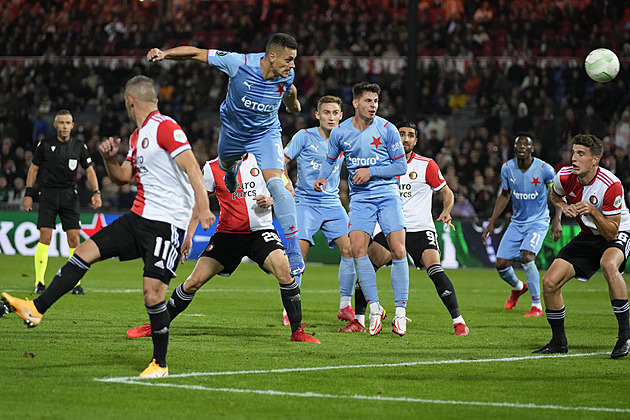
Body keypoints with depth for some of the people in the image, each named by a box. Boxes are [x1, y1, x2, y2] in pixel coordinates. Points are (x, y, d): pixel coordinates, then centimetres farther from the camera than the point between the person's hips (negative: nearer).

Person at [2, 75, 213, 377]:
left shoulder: (165, 127, -12)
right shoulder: (137, 136, 17)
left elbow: (191, 167, -21)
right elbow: (122, 177, 25)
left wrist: (203, 206, -31)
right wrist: (109, 159, 5)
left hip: (166, 224, -9)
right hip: (138, 217, 9)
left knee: (152, 291, -13)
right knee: (85, 251, 4)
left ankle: (160, 363, 1)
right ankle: (37, 310, 7)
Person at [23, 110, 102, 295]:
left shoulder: (79, 146, 5)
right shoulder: (45, 144, 1)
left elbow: (89, 170, 9)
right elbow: (34, 168, 9)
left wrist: (96, 192, -5)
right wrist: (28, 194, 4)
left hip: (69, 195, 2)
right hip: (48, 194, -2)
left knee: (74, 238, -6)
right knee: (45, 237, -12)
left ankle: (76, 284, 1)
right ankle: (39, 283, -6)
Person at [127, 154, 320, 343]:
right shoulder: (213, 168, 1)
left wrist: (270, 201, -12)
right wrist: (188, 237, 4)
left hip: (260, 231, 0)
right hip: (227, 233, 0)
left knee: (283, 269, -26)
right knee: (195, 281, -6)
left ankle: (297, 331, -13)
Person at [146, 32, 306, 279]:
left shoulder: (287, 75, -23)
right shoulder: (239, 64, -32)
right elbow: (196, 54, -27)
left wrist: (292, 102, 21)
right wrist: (164, 53, -37)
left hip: (266, 133, -1)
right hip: (233, 130, 1)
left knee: (276, 184, -22)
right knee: (226, 165, 31)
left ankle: (294, 252, -22)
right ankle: (233, 169, 75)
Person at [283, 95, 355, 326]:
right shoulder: (305, 136, -2)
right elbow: (281, 161, -2)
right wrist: (285, 182, -17)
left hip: (332, 203, 4)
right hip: (305, 202, -3)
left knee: (350, 249, -9)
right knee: (299, 252, -16)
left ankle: (345, 306, 4)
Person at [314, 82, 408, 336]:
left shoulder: (387, 129, -4)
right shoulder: (340, 132, 2)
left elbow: (401, 166, -1)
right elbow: (330, 159, 20)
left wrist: (371, 172, -12)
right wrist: (322, 177, 0)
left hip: (388, 194, -2)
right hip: (360, 198, 2)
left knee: (398, 250, -12)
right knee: (357, 249, -16)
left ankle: (400, 312, -2)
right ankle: (375, 309, -4)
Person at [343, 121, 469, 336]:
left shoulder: (426, 165, 0)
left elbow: (447, 193, 6)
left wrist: (446, 212, -12)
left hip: (421, 229, -3)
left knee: (435, 269, -23)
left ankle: (458, 321, -14)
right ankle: (358, 320, -2)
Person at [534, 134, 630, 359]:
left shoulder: (611, 185, -29)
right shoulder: (564, 176, -13)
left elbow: (611, 233, -25)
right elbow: (555, 196, 13)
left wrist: (593, 211, -38)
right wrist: (564, 207, -8)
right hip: (587, 237, 6)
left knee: (608, 264, -40)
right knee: (550, 282, -8)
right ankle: (558, 341, 13)